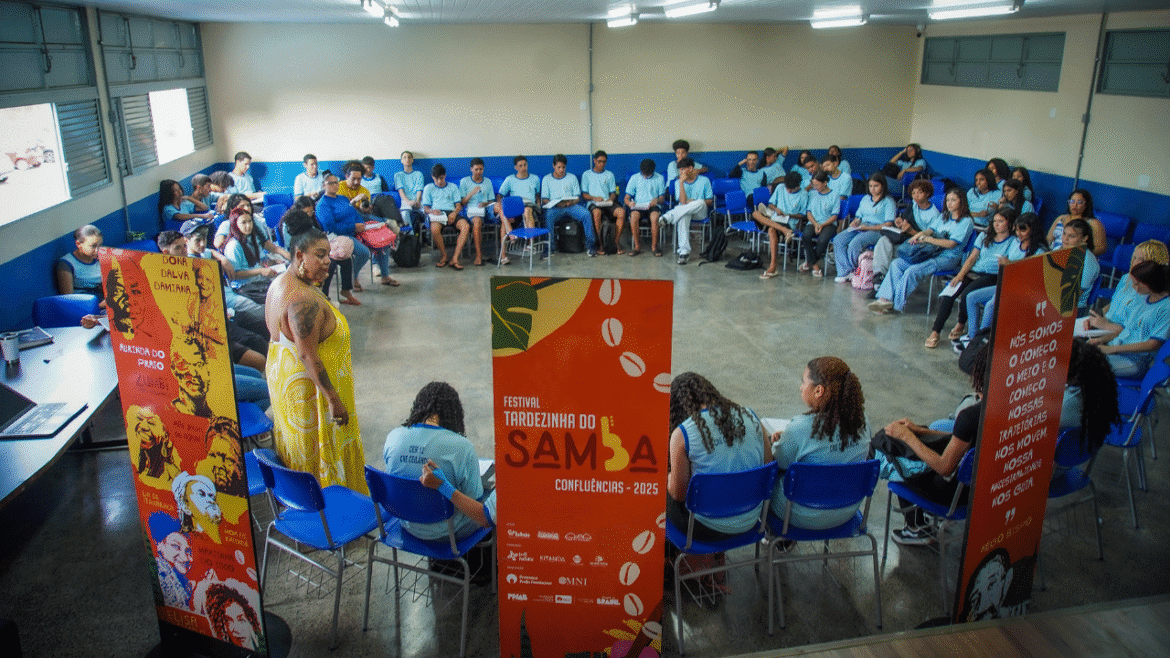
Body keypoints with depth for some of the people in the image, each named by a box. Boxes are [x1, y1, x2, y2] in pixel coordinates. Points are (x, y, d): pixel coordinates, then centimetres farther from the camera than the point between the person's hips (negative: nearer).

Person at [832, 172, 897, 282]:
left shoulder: (888, 201, 1)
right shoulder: (866, 198, 23)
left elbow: (888, 225, -9)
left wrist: (867, 227, -17)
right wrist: (855, 223, -1)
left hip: (877, 231, -7)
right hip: (860, 228, 7)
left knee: (854, 244, -34)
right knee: (838, 240, -20)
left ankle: (854, 272, -12)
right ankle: (844, 271, -23)